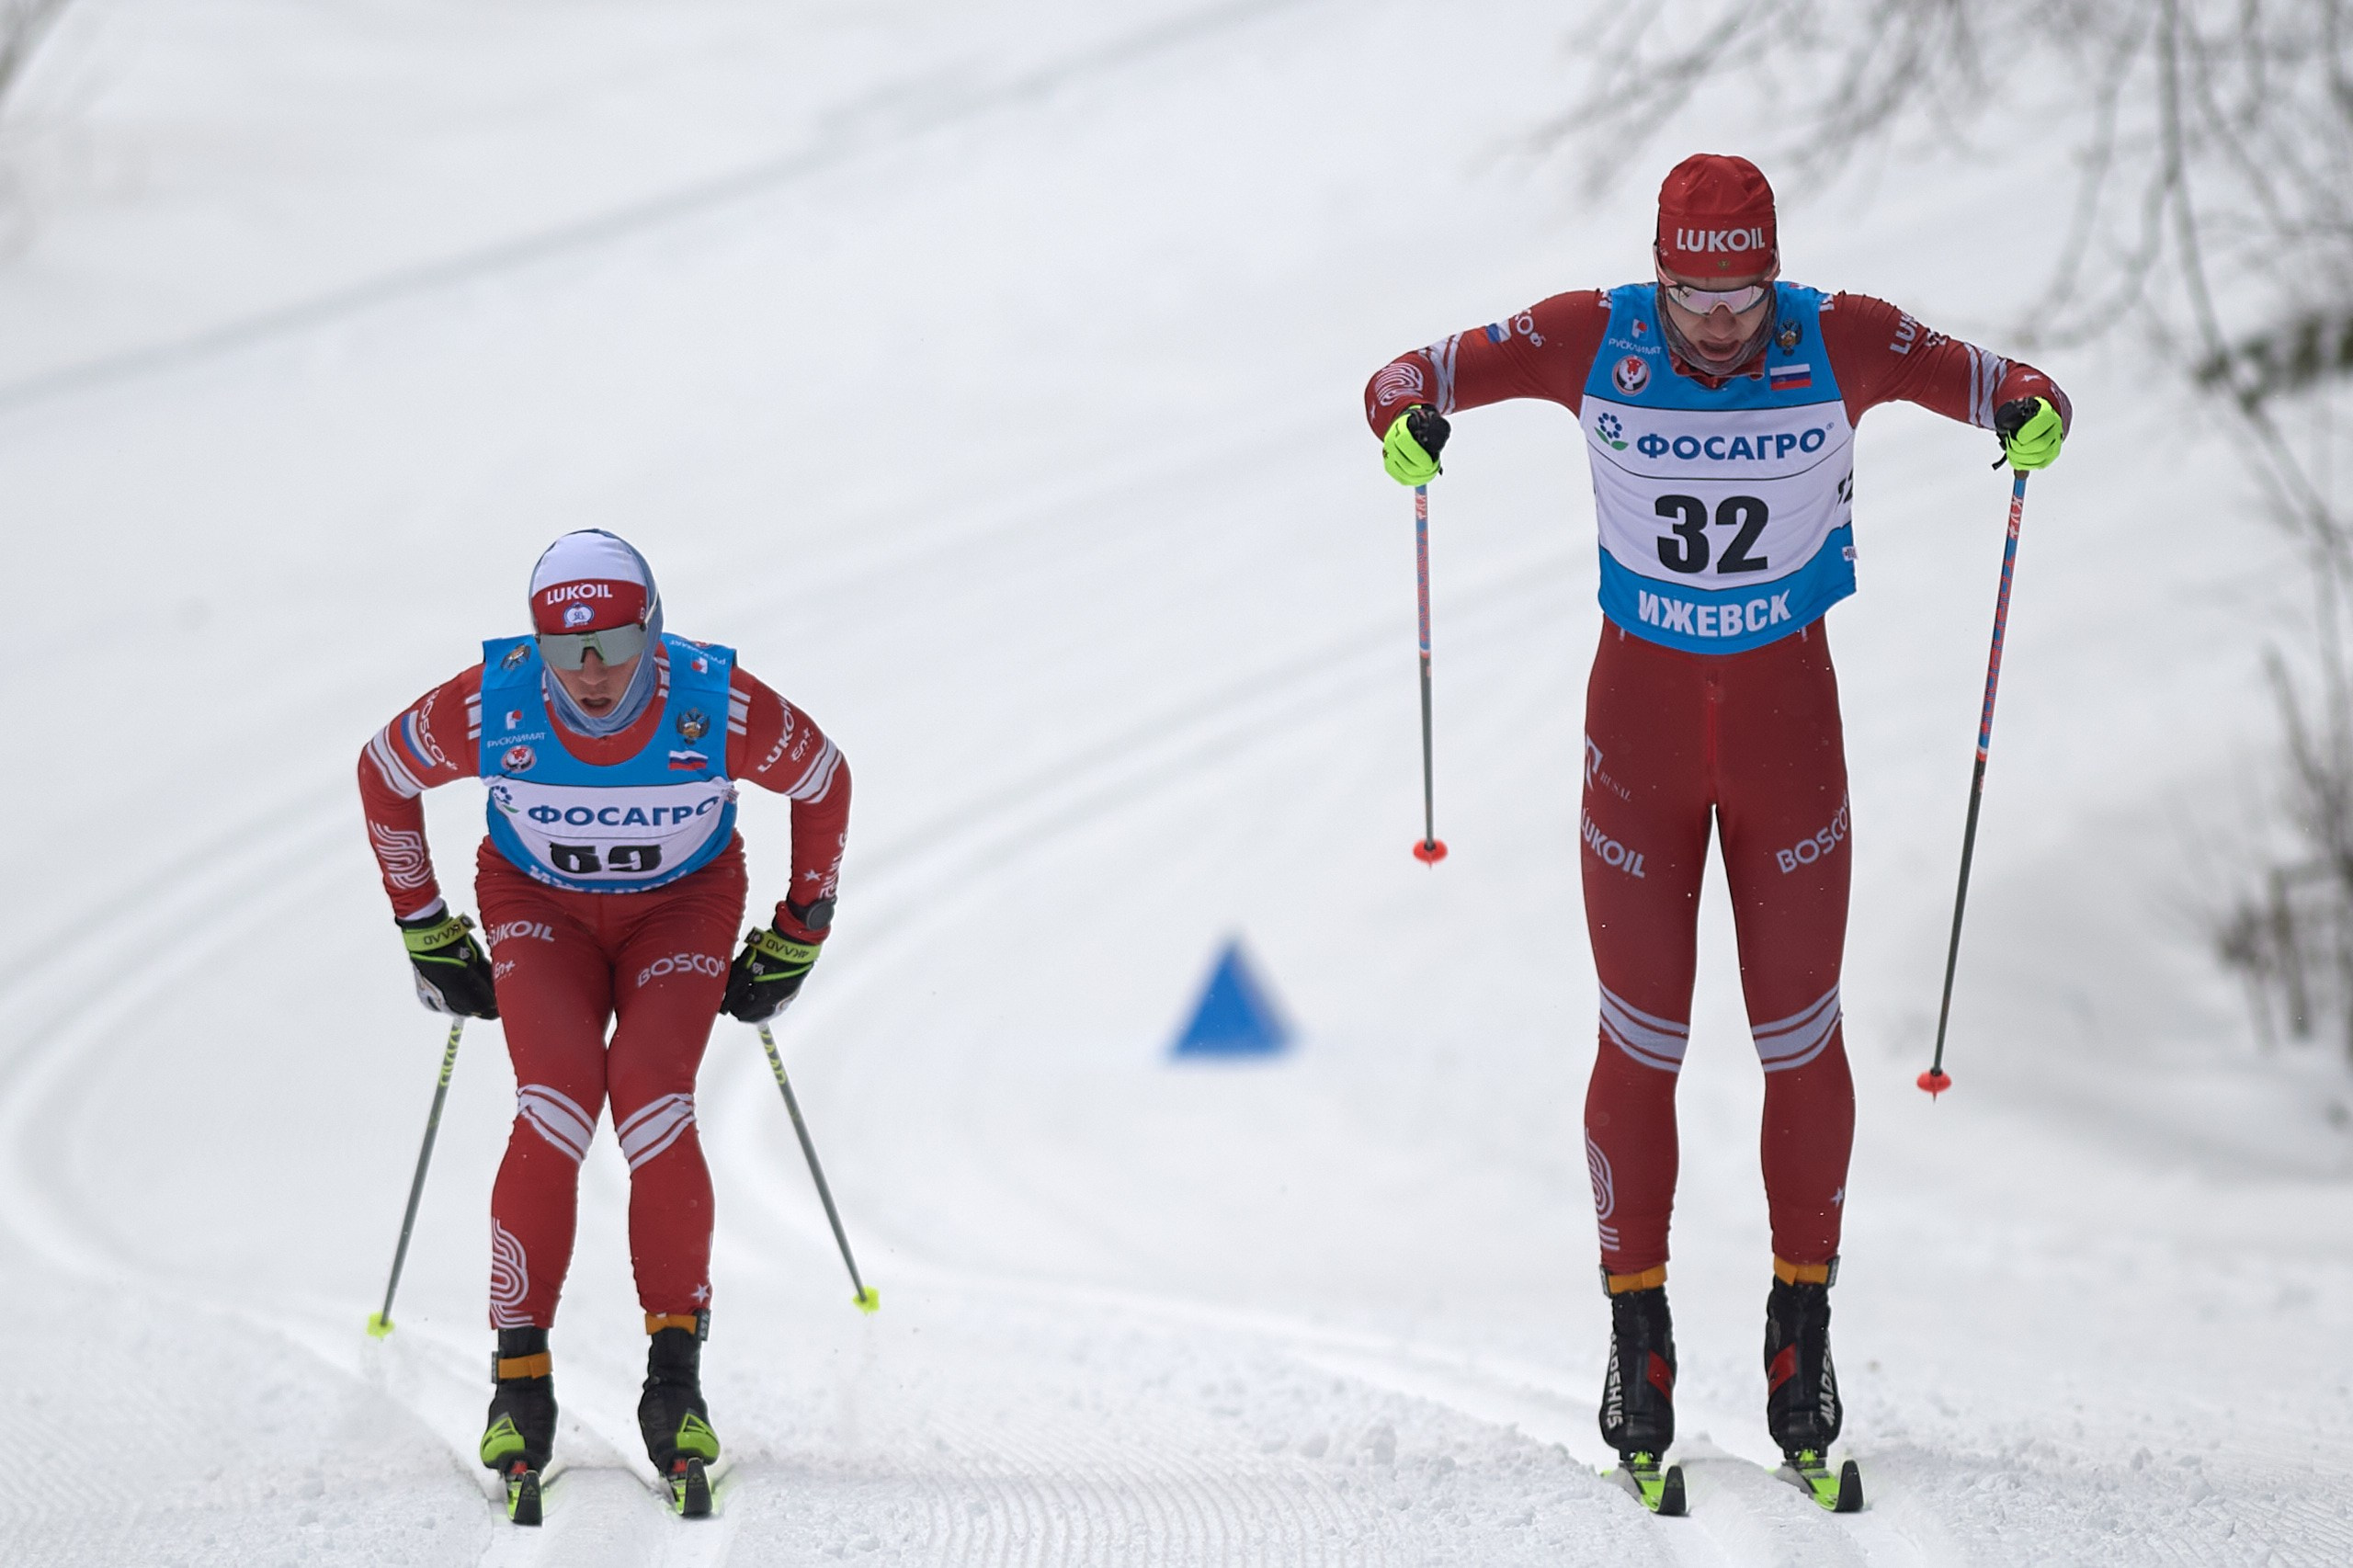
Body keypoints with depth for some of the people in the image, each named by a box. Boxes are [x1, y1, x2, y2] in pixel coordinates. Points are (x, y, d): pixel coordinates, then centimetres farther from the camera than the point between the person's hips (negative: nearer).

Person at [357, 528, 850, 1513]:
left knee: (654, 1106, -24)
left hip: (682, 906, 0)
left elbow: (823, 785, -7)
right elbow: (384, 776, -6)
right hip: (539, 906, 0)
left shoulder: (718, 706, -29)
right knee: (555, 1107, -23)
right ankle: (519, 1379, -14)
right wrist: (426, 934, 2)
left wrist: (795, 941, 0)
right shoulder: (490, 706, -28)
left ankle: (676, 1379, -13)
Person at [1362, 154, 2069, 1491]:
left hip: (1788, 713, 0)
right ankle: (1639, 1329, 15)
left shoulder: (1840, 340, -12)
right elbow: (1423, 374, -5)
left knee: (1800, 1038, 3)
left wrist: (2033, 417, -31)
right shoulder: (1596, 339, -12)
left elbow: (2001, 388, -7)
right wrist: (1407, 417, -30)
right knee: (1643, 1041, 2)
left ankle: (1803, 1317, 18)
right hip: (1641, 710, 0)